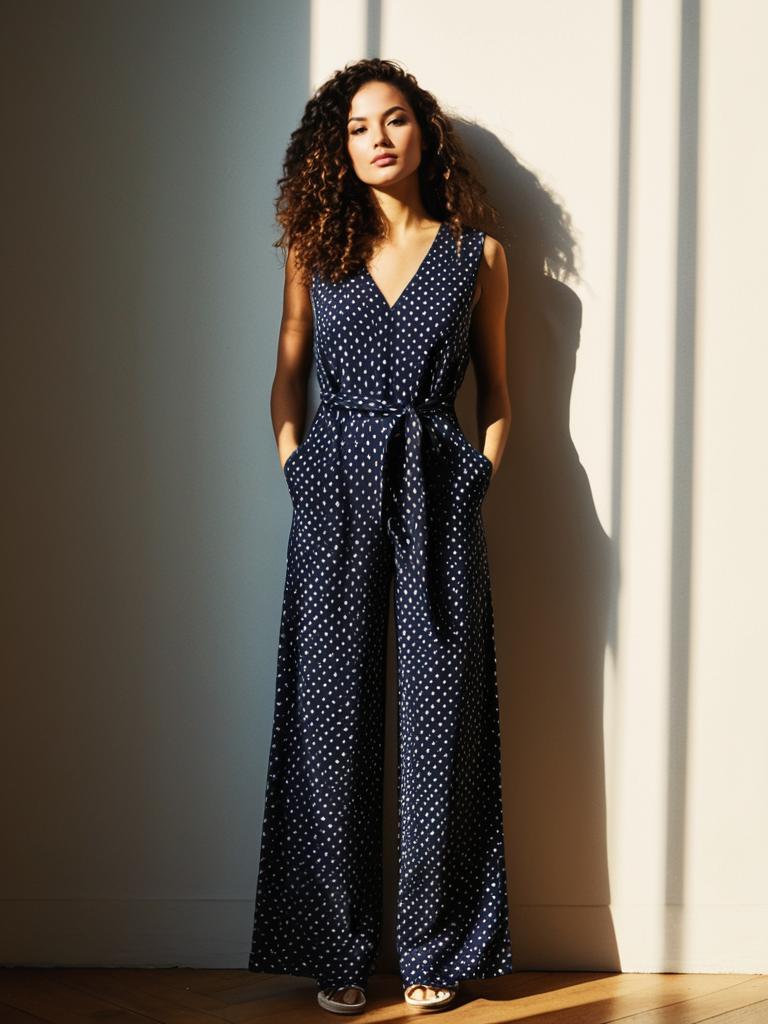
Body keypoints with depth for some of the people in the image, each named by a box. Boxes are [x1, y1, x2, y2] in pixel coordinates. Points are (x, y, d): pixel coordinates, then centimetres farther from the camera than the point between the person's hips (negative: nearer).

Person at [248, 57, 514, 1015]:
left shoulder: (477, 253, 7)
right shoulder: (314, 248, 10)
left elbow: (497, 390, 12)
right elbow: (288, 377, 14)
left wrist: (479, 481, 1)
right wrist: (298, 471, 3)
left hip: (438, 490, -1)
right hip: (334, 493, 1)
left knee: (439, 713, 1)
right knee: (334, 714, 2)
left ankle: (433, 945, 14)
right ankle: (338, 946, 14)